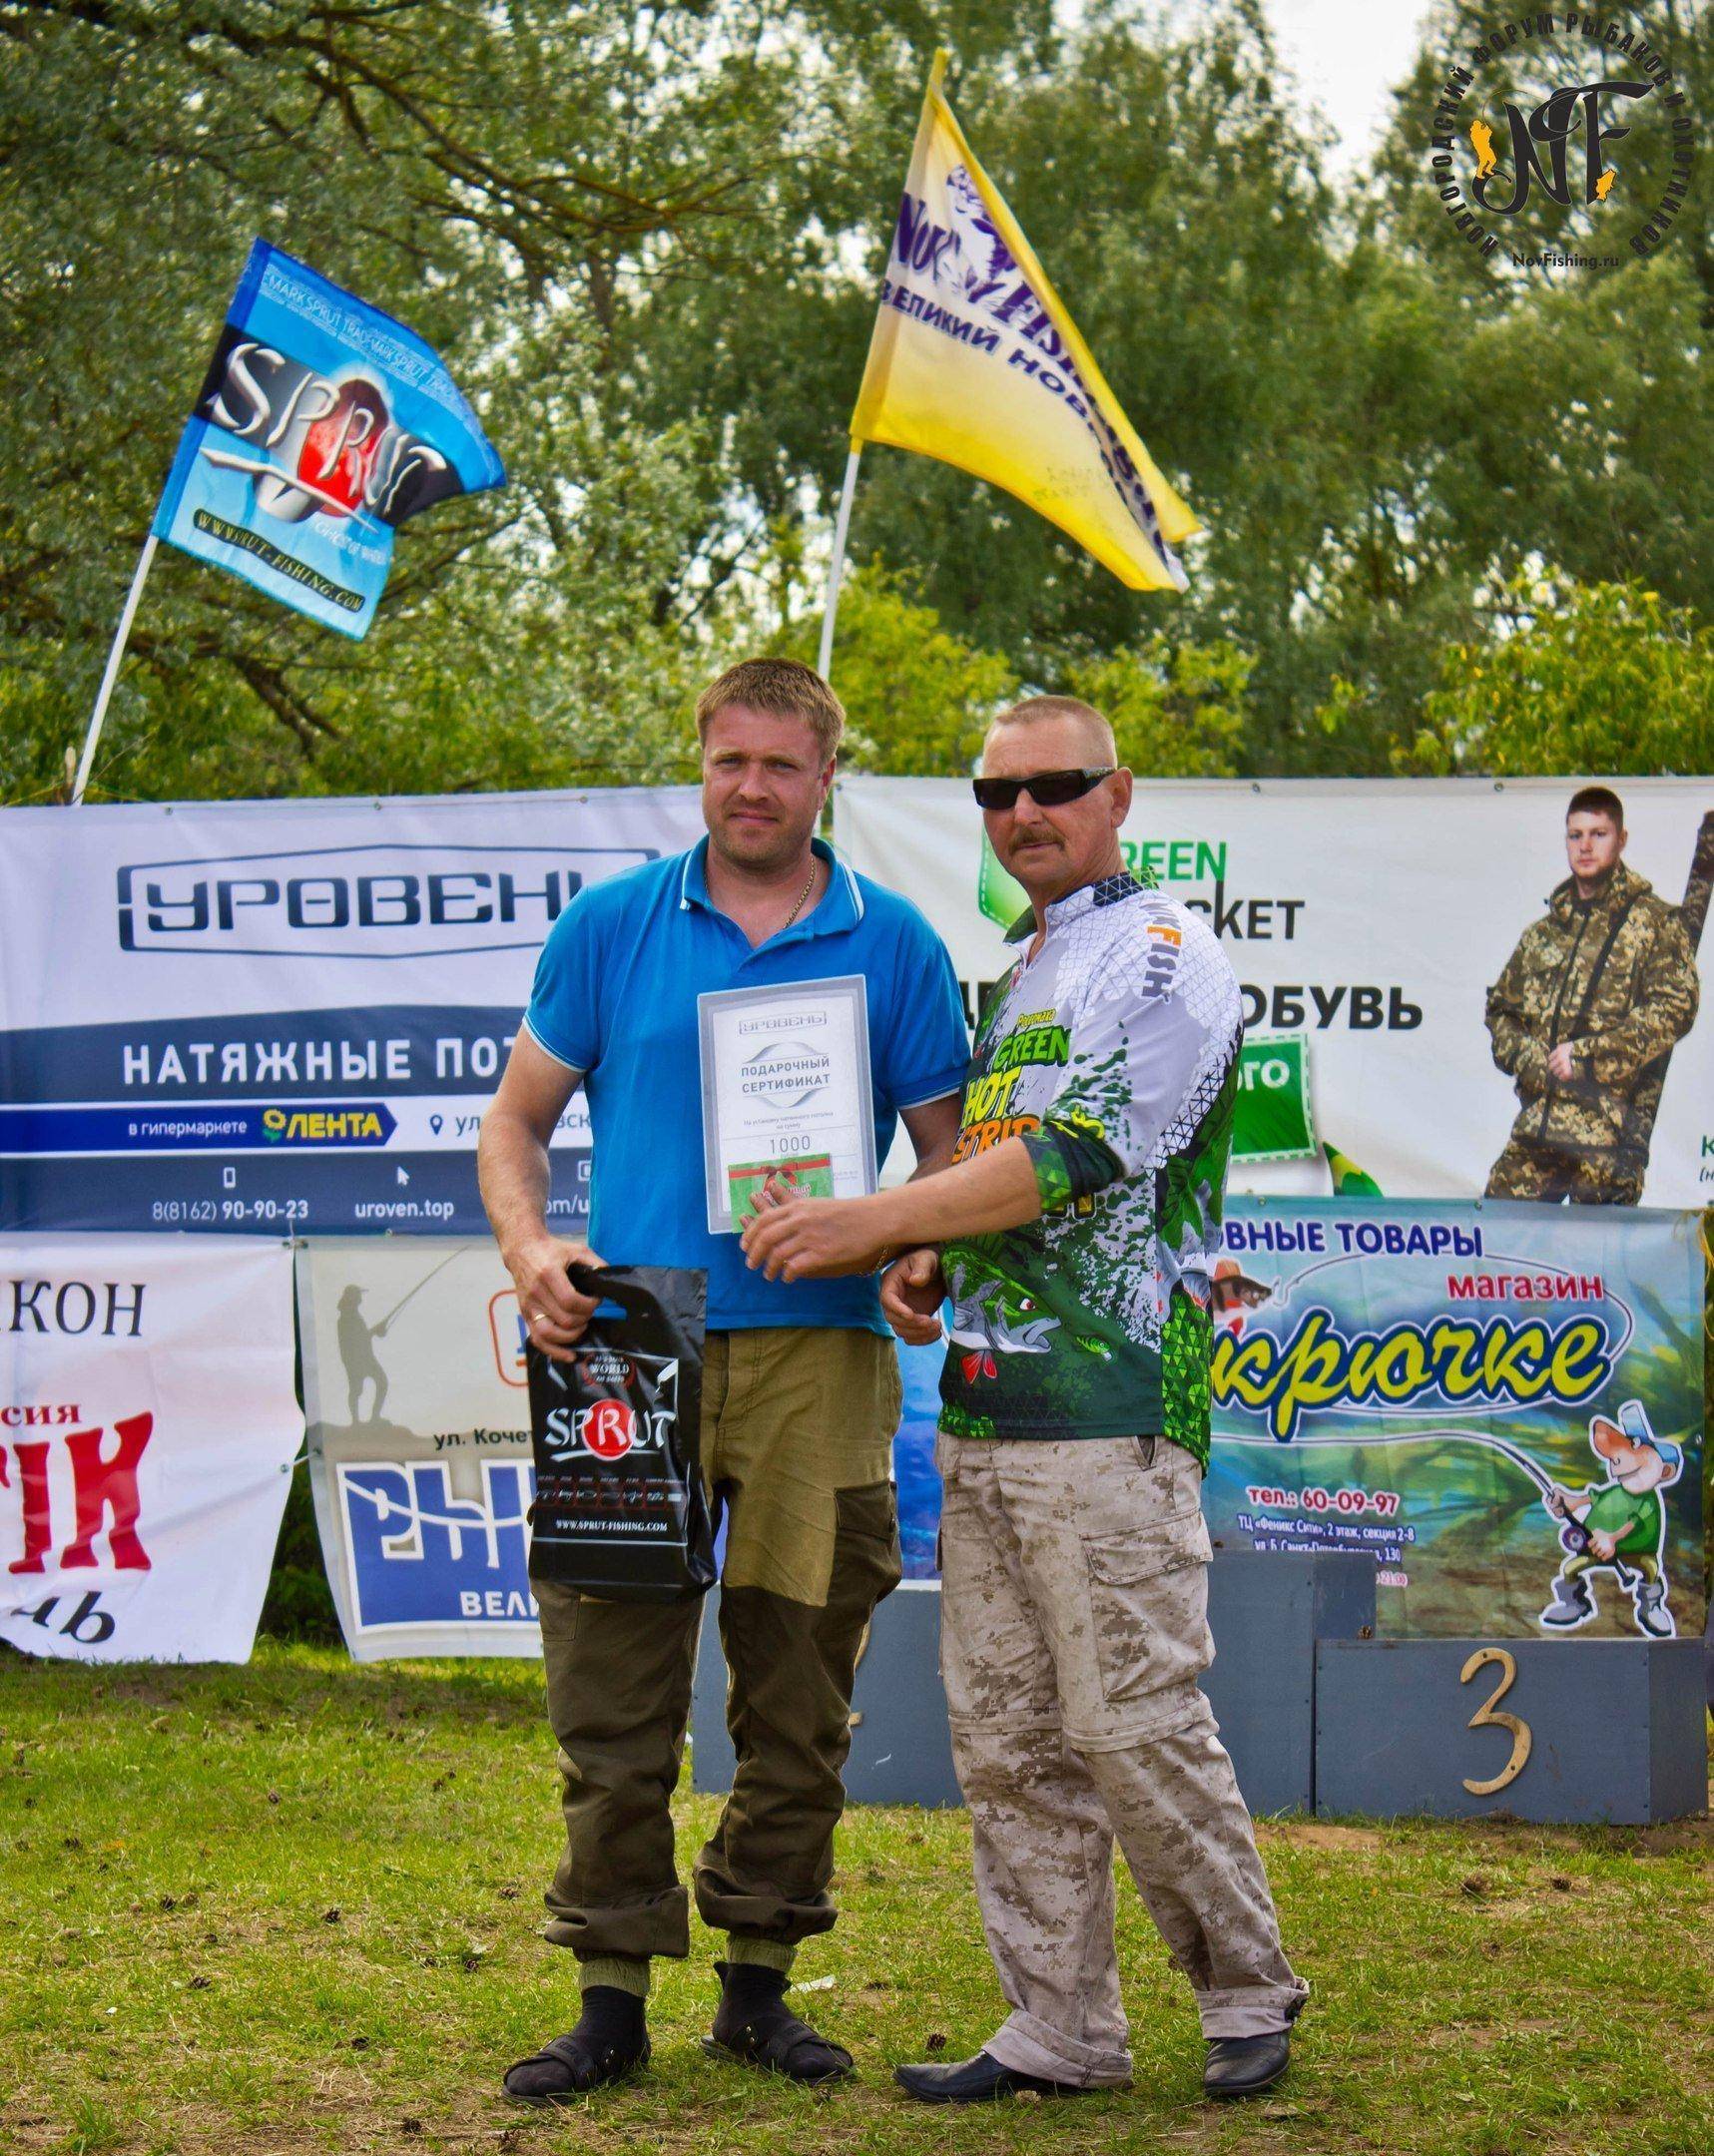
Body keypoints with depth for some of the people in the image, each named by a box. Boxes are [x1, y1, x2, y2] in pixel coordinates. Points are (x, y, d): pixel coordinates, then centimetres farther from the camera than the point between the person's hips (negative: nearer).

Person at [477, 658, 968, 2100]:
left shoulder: (894, 946, 7)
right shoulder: (610, 928, 7)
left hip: (818, 1351, 1)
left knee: (800, 1697, 6)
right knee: (613, 1694, 0)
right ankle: (613, 1997, 8)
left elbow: (948, 1147, 10)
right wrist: (528, 1245, -7)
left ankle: (760, 1982, 19)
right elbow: (517, 1122, 11)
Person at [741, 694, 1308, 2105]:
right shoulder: (1019, 976, 22)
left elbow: (1081, 1159, -16)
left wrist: (873, 1222, -17)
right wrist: (928, 1266, 8)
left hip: (1110, 1406, -9)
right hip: (982, 1406, 9)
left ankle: (1250, 1992, 10)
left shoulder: (1163, 957, -5)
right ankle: (1062, 2029, 12)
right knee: (1007, 1739, 7)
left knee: (1135, 1724, -7)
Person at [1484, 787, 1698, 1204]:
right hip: (1537, 1122, 5)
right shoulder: (1542, 933, 20)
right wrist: (1527, 1058, 1)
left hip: (1611, 1124, -5)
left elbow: (1675, 1009, -9)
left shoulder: (1655, 923, 2)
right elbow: (1500, 1009, 23)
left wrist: (1586, 1055, -13)